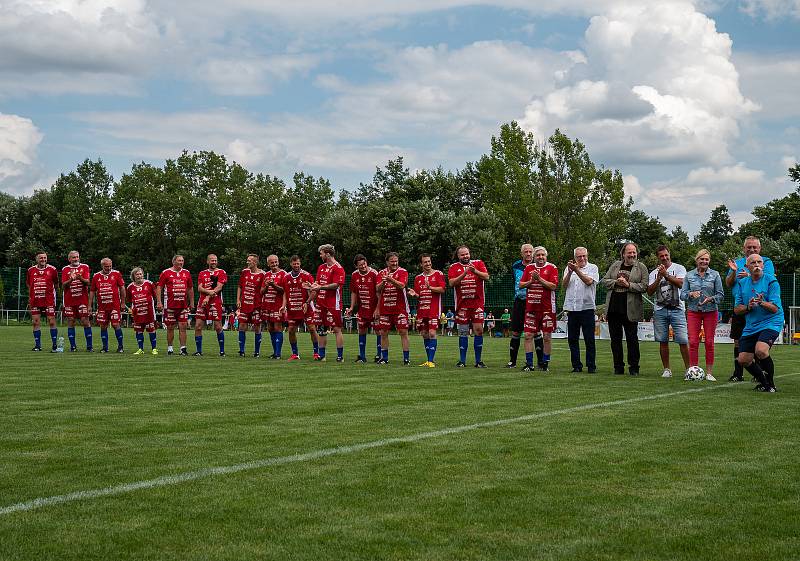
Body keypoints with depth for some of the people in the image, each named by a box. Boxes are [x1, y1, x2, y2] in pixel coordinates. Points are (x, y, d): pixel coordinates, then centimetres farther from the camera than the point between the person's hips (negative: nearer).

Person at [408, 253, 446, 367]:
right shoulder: (418, 278, 15)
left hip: (434, 309, -5)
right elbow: (418, 294, 16)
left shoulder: (438, 274, 1)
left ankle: (431, 361, -12)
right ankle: (429, 360, 14)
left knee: (432, 333, -13)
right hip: (421, 309, 5)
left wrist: (430, 287, -21)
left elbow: (442, 289, -8)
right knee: (424, 334, 7)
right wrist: (414, 294, -6)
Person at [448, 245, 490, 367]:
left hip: (477, 302, 0)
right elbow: (451, 283, -7)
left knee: (479, 330, -4)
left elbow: (486, 277, -6)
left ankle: (478, 361, 3)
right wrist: (464, 273, -16)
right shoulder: (454, 267, 7)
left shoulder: (478, 263, 7)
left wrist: (475, 271, -20)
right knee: (463, 332, 2)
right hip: (462, 304, 0)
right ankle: (462, 361, 9)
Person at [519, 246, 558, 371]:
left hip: (547, 308, -3)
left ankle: (545, 362, 12)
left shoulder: (552, 268, -1)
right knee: (528, 335, 0)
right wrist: (531, 281, -7)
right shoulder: (529, 268, 12)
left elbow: (553, 286, -12)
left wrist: (539, 279, -15)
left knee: (547, 336, 2)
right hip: (531, 307, 3)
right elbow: (521, 285, 9)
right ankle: (529, 363, 6)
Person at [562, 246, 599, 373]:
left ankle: (591, 366, 3)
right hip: (572, 307, 4)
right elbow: (565, 284, 2)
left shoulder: (593, 268, 4)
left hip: (587, 307, -3)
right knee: (572, 339, 5)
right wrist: (570, 272, -12)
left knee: (589, 339, -3)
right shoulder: (569, 268, 14)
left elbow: (589, 281, -12)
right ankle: (576, 365, 12)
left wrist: (577, 270, -16)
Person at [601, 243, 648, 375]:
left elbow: (644, 286, -6)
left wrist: (628, 285, -15)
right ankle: (618, 367, 15)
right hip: (613, 308, 4)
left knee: (632, 338, -1)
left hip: (630, 309, -4)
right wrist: (616, 282, -7)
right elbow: (604, 281, 10)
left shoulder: (641, 267, 3)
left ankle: (634, 368, 8)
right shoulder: (615, 265, 13)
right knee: (615, 338, 7)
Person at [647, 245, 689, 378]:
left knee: (683, 341, -9)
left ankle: (688, 368, -1)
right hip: (660, 310, 3)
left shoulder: (679, 268, 4)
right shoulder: (654, 273, 12)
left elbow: (680, 283, -13)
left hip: (677, 309, -3)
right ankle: (666, 369, 12)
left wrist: (666, 274, -15)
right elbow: (650, 292, 1)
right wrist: (659, 278, -9)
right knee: (663, 341, 4)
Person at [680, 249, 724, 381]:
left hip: (711, 311, -1)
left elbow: (720, 295, 3)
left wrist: (711, 298, -16)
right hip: (693, 311, 1)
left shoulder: (715, 275, 3)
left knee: (709, 342, 1)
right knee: (693, 342, -6)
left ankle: (709, 373, 7)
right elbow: (682, 294, 5)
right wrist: (691, 294, -15)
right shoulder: (689, 275, 7)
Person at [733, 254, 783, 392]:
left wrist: (762, 303, -31)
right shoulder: (742, 283, 8)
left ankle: (771, 384, -10)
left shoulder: (771, 281, -8)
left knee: (760, 350, -29)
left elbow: (775, 308, -13)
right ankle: (763, 382, 24)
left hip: (771, 323, -6)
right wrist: (748, 307, -13)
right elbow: (736, 309, 7)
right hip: (750, 327, 6)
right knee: (743, 360, 1)